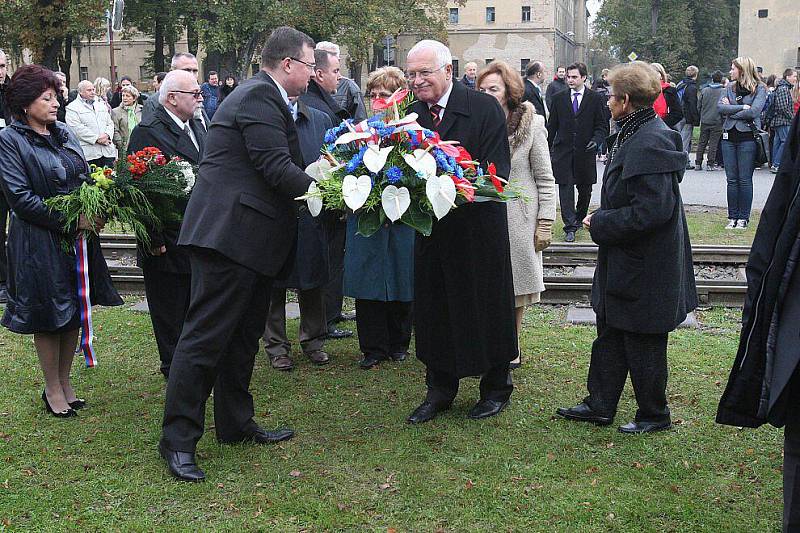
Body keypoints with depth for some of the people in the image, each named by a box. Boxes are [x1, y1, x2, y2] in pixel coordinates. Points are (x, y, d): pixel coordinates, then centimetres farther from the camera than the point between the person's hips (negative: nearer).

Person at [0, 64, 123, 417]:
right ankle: (53, 391, 19)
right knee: (48, 315, 4)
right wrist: (70, 219, -19)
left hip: (78, 236, 6)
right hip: (39, 241, -6)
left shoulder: (64, 134, 9)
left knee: (73, 313, 12)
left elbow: (86, 178, 14)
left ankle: (65, 384, 26)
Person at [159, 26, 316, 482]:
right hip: (231, 234, -11)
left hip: (248, 238, 11)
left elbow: (282, 167, 19)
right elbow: (278, 170, -20)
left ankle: (236, 424, 29)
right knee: (205, 337, -6)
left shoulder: (265, 97, 18)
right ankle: (178, 440, 1)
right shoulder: (259, 98, -14)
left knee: (244, 337, 18)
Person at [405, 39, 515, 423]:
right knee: (433, 310, 12)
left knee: (485, 309, 10)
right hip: (431, 230, 4)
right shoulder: (411, 113, 1)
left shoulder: (484, 108, -12)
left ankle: (496, 388, 28)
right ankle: (440, 391, 29)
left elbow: (497, 171, -17)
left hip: (478, 228, -4)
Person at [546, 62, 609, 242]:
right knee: (565, 188, -6)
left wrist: (596, 139, -16)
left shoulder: (595, 99, 1)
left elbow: (602, 126, 3)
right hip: (563, 151, 0)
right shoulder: (559, 98, 6)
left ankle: (579, 218, 32)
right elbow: (552, 126, 10)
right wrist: (547, 148, 8)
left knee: (585, 190, 11)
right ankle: (570, 227, -5)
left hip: (585, 152, 0)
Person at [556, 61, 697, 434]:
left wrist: (600, 224, -18)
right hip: (623, 262, 10)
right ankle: (599, 406, 30)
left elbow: (651, 211, -28)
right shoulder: (634, 136, 8)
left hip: (643, 270, -10)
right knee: (610, 336, 18)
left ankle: (654, 414, 23)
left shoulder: (650, 143, -24)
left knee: (642, 345, 6)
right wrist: (603, 217, 7)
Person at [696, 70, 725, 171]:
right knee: (713, 143, 2)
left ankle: (698, 163, 10)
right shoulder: (723, 91, -7)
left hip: (704, 121, 3)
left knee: (702, 143, 10)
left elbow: (698, 106, 5)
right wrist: (723, 118, 8)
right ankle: (710, 164, 1)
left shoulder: (704, 90, 1)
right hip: (717, 121, -3)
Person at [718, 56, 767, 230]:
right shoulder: (730, 87, 12)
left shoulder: (759, 89, -1)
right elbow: (720, 107, -2)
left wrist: (730, 110, -7)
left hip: (747, 137, -4)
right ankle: (732, 217, 10)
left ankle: (743, 218, 6)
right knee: (732, 180, 5)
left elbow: (754, 111, -15)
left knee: (745, 180, -1)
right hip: (729, 136, 4)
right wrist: (742, 107, -11)